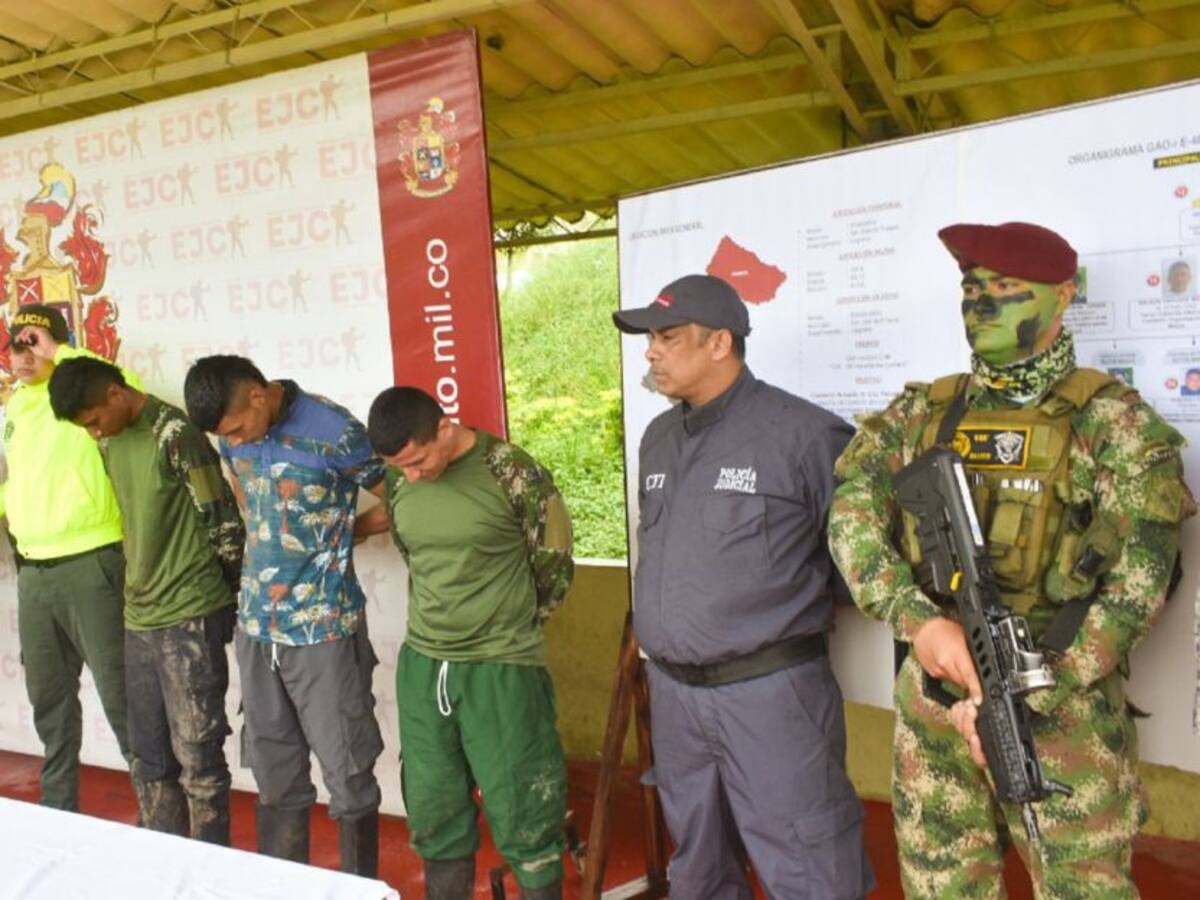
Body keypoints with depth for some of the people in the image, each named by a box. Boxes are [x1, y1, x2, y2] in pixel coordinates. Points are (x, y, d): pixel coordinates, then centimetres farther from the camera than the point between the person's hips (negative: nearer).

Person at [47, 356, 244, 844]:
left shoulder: (176, 435, -13)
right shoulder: (110, 442, 12)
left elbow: (224, 523, -12)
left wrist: (226, 601, -2)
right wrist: (143, 586, 15)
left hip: (190, 619, -8)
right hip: (138, 620, 8)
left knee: (196, 755, 1)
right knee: (149, 757, 15)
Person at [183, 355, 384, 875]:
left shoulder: (334, 432, -17)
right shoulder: (233, 432, 2)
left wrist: (336, 537, 3)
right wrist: (269, 548, 9)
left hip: (323, 629, -6)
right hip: (256, 625, 6)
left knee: (347, 777, 5)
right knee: (275, 776, 17)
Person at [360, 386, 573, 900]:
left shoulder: (513, 473, -14)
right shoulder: (399, 481, 1)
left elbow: (553, 566, -4)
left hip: (502, 669, -5)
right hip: (421, 666, 5)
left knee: (521, 818, 5)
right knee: (432, 814, 17)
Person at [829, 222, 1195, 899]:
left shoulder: (1112, 419, -5)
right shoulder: (923, 412, 5)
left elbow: (1139, 581, -12)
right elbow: (853, 512, -6)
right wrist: (917, 617, -22)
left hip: (1063, 707, -3)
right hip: (932, 696, 4)